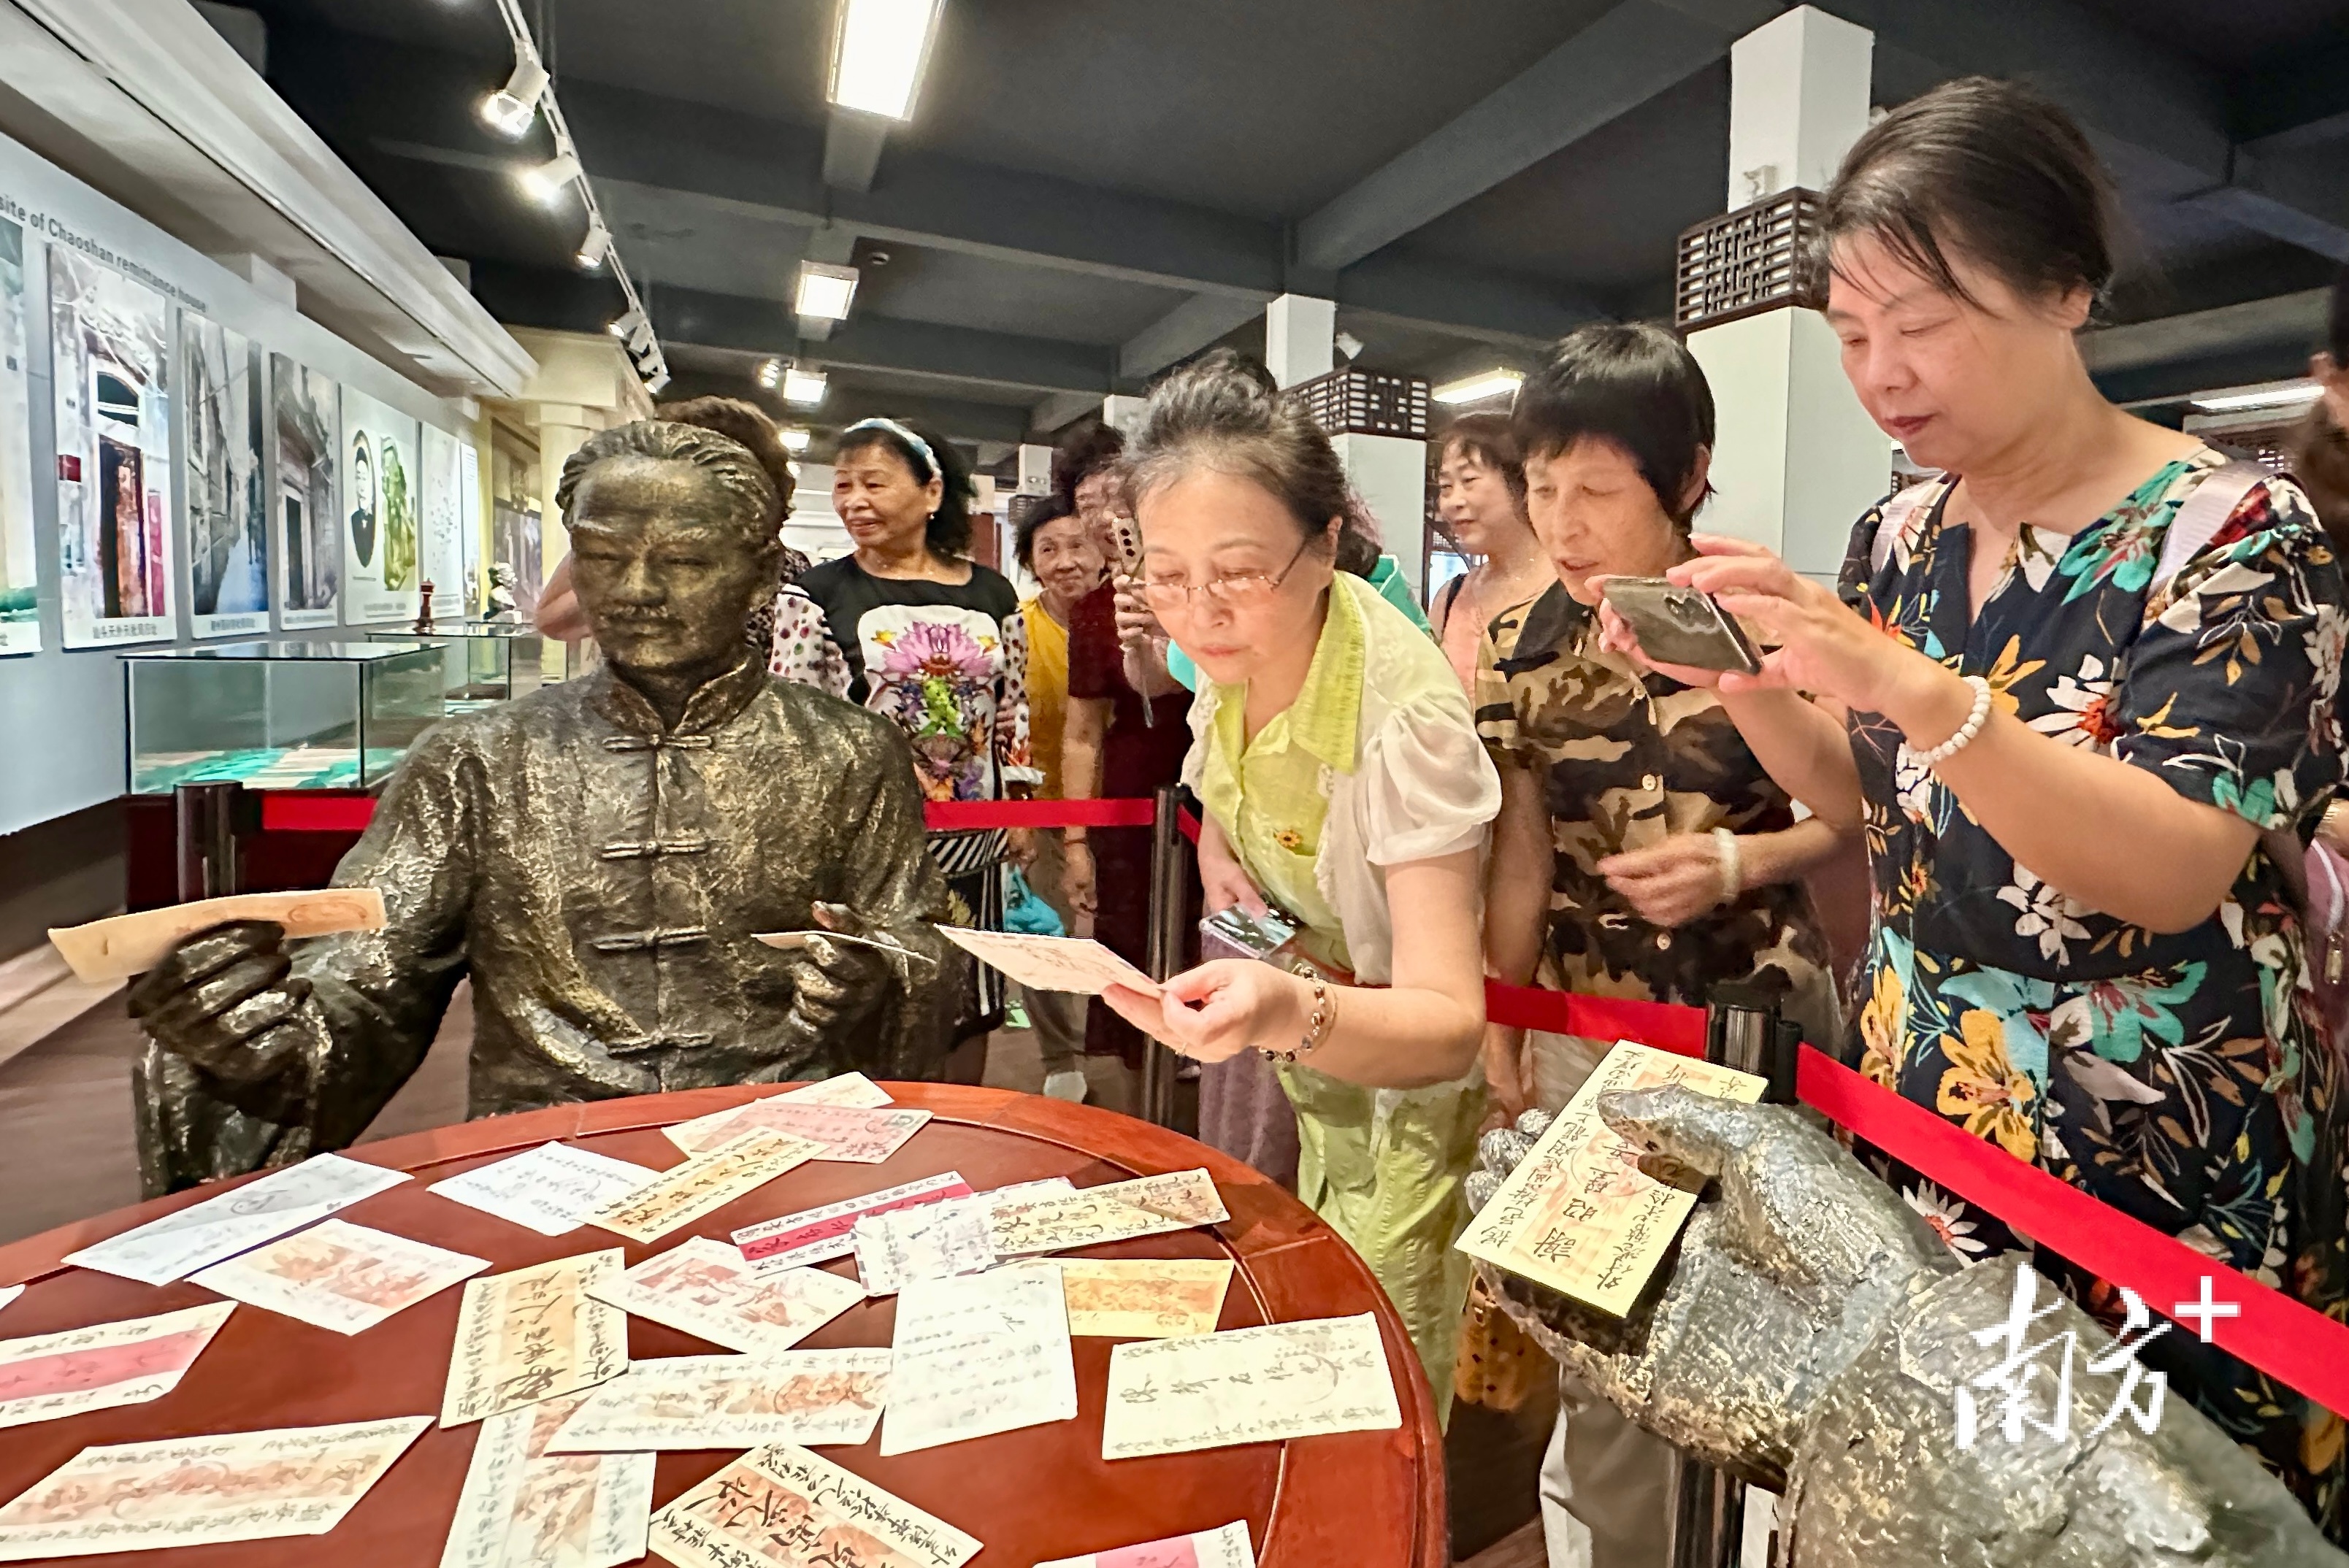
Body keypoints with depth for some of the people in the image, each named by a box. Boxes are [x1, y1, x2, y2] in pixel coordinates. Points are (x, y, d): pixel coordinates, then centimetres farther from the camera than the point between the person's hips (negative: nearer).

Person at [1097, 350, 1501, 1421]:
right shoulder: (1231, 653, -12)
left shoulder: (1405, 716, -32)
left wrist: (1291, 1014, -54)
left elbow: (1446, 1024, -35)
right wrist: (1219, 860, -11)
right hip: (1309, 1039, 6)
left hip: (1411, 1069, -5)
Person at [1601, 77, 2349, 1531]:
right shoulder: (1900, 537, 0)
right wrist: (1740, 680, -10)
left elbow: (2174, 875, -25)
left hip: (2166, 1170, -4)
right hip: (1919, 1120, 5)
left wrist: (1908, 684, -37)